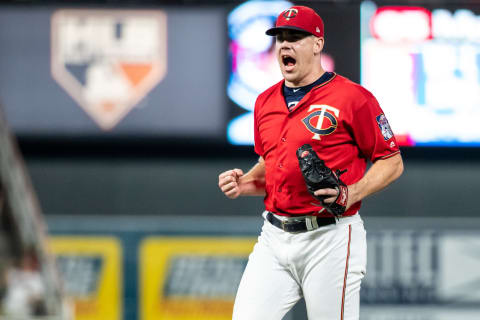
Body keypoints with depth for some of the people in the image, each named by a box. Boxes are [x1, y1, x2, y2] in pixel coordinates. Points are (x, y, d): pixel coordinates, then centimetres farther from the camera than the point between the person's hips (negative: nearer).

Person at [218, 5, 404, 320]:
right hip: (274, 236, 6)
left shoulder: (353, 97, -7)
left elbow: (392, 162, -3)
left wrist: (352, 193, -19)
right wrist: (242, 184, 6)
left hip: (330, 238, -6)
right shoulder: (266, 101, 14)